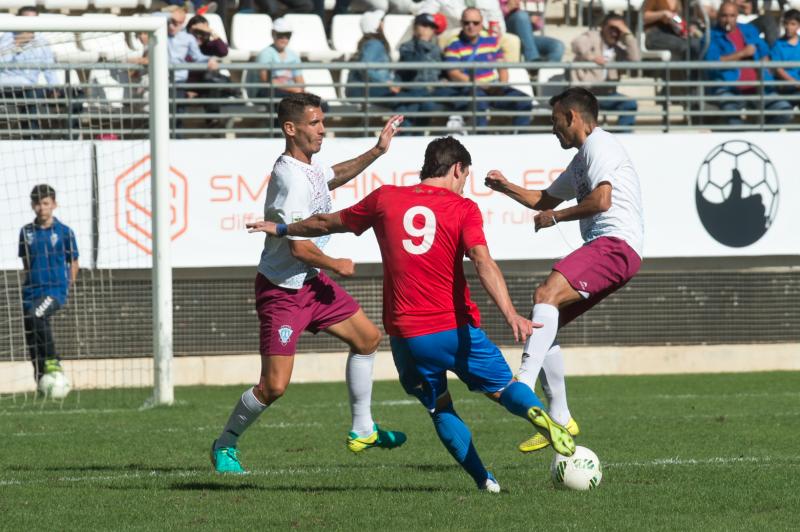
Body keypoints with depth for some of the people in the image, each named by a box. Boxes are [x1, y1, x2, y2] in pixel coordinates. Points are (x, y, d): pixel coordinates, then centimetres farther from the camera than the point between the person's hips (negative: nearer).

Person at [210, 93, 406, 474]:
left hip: (310, 282, 10)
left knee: (367, 338, 16)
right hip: (281, 291, -10)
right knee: (274, 387, -11)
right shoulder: (291, 179, -26)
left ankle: (362, 431, 28)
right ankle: (225, 446, 11)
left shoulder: (309, 166, 4)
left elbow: (333, 177, 30)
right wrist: (337, 267, -10)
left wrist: (376, 152, 21)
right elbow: (299, 247, -27)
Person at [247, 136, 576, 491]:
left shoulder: (385, 199, 7)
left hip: (406, 335, 2)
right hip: (455, 329, -2)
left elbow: (329, 223, 20)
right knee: (504, 386, 9)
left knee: (439, 409, 17)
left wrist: (282, 230, 37)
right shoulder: (463, 208, -2)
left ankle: (483, 479, 6)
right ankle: (538, 413, -24)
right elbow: (482, 262, -17)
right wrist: (511, 316, -26)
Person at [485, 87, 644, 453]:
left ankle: (523, 385, -41)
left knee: (546, 295, -28)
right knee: (542, 324, 8)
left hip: (616, 244, -10)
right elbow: (544, 200, 43)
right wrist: (505, 187, 28)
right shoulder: (582, 158, 30)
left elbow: (601, 200, -18)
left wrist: (555, 217, -6)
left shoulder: (599, 145, -3)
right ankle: (559, 419, 12)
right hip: (602, 248, 10)